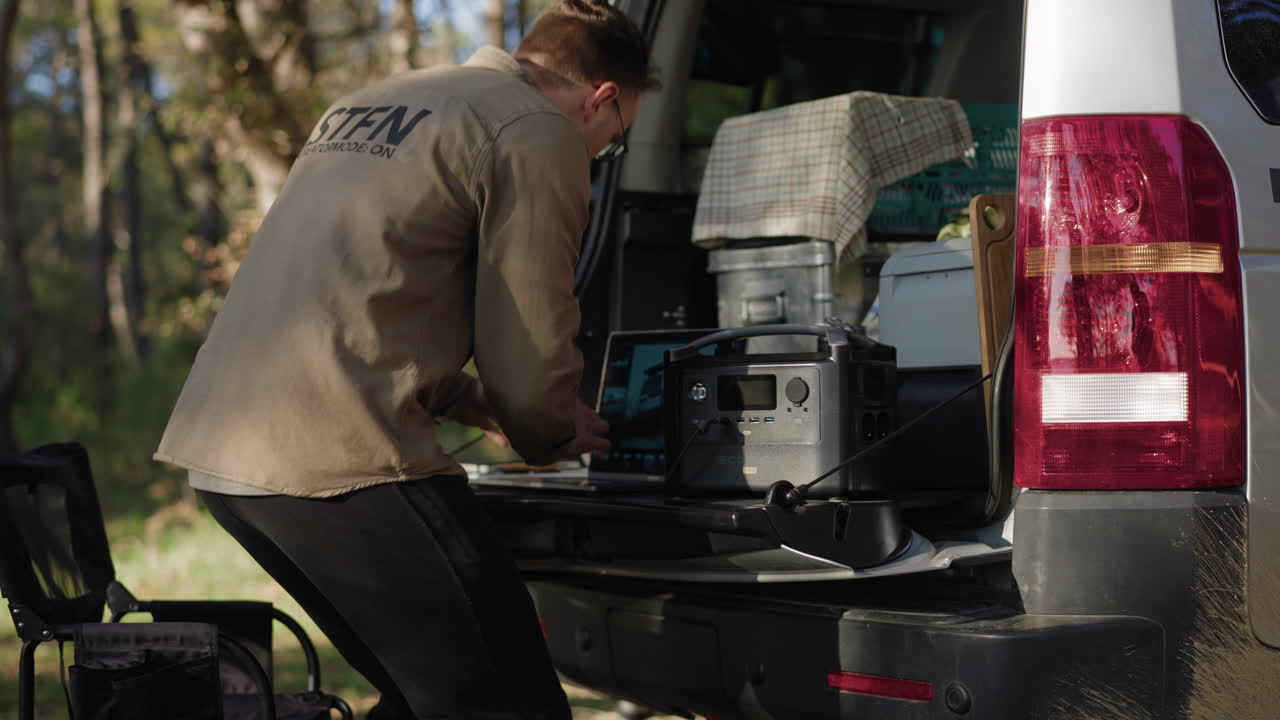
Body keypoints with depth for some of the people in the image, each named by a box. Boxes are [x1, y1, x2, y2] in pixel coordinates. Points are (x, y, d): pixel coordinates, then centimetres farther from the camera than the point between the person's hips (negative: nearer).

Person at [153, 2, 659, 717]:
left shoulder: (368, 103, 25)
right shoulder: (538, 132, -2)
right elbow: (531, 357, -6)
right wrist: (551, 436, 16)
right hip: (342, 460, -9)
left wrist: (470, 403, 25)